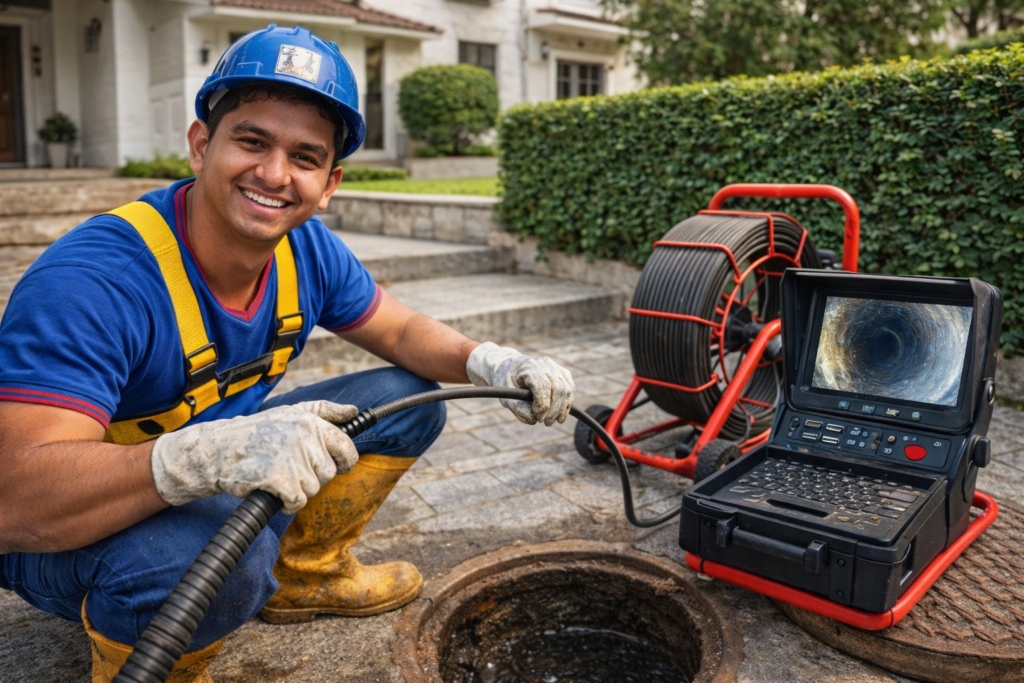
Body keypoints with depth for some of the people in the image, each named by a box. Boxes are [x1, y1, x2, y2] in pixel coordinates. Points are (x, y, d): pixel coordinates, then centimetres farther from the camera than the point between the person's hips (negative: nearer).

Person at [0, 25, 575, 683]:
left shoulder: (308, 249, -10)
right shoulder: (94, 281, -32)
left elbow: (402, 331, 1)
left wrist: (490, 362, -19)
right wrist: (212, 454, -54)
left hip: (229, 486, 7)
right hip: (71, 529, -6)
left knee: (412, 398, 1)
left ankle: (306, 574, 19)